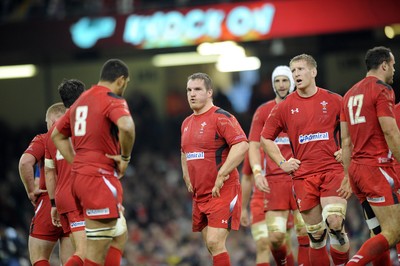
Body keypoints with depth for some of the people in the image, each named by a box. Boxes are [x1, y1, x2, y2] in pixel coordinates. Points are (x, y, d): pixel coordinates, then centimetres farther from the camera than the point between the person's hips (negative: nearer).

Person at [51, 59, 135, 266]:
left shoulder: (81, 100, 17)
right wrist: (125, 157, -14)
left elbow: (57, 135, 26)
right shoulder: (113, 100, -9)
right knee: (97, 248, -8)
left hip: (79, 174, 9)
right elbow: (126, 126, -30)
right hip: (100, 177, -9)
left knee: (119, 237, 17)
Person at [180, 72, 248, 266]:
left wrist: (221, 176, -24)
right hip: (200, 195, 8)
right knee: (211, 246, 9)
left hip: (223, 192, -8)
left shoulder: (221, 118, -11)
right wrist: (188, 180, 17)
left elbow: (242, 145, -23)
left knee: (215, 243, -16)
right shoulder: (186, 123, 14)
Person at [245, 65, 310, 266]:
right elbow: (254, 145, 7)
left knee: (305, 233, -4)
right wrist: (257, 172, -10)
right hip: (274, 180, 0)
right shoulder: (263, 112, 9)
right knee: (275, 237, -7)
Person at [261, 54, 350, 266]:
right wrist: (282, 163, 7)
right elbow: (265, 138, 17)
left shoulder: (333, 101, 4)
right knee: (316, 235, 1)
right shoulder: (285, 107, 6)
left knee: (335, 223, -20)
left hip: (332, 171, -2)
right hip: (303, 175, 2)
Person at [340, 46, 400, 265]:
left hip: (356, 168, 9)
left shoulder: (351, 94, 18)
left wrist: (348, 176, 22)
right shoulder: (382, 90, -7)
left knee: (380, 230, 14)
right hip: (377, 167, -9)